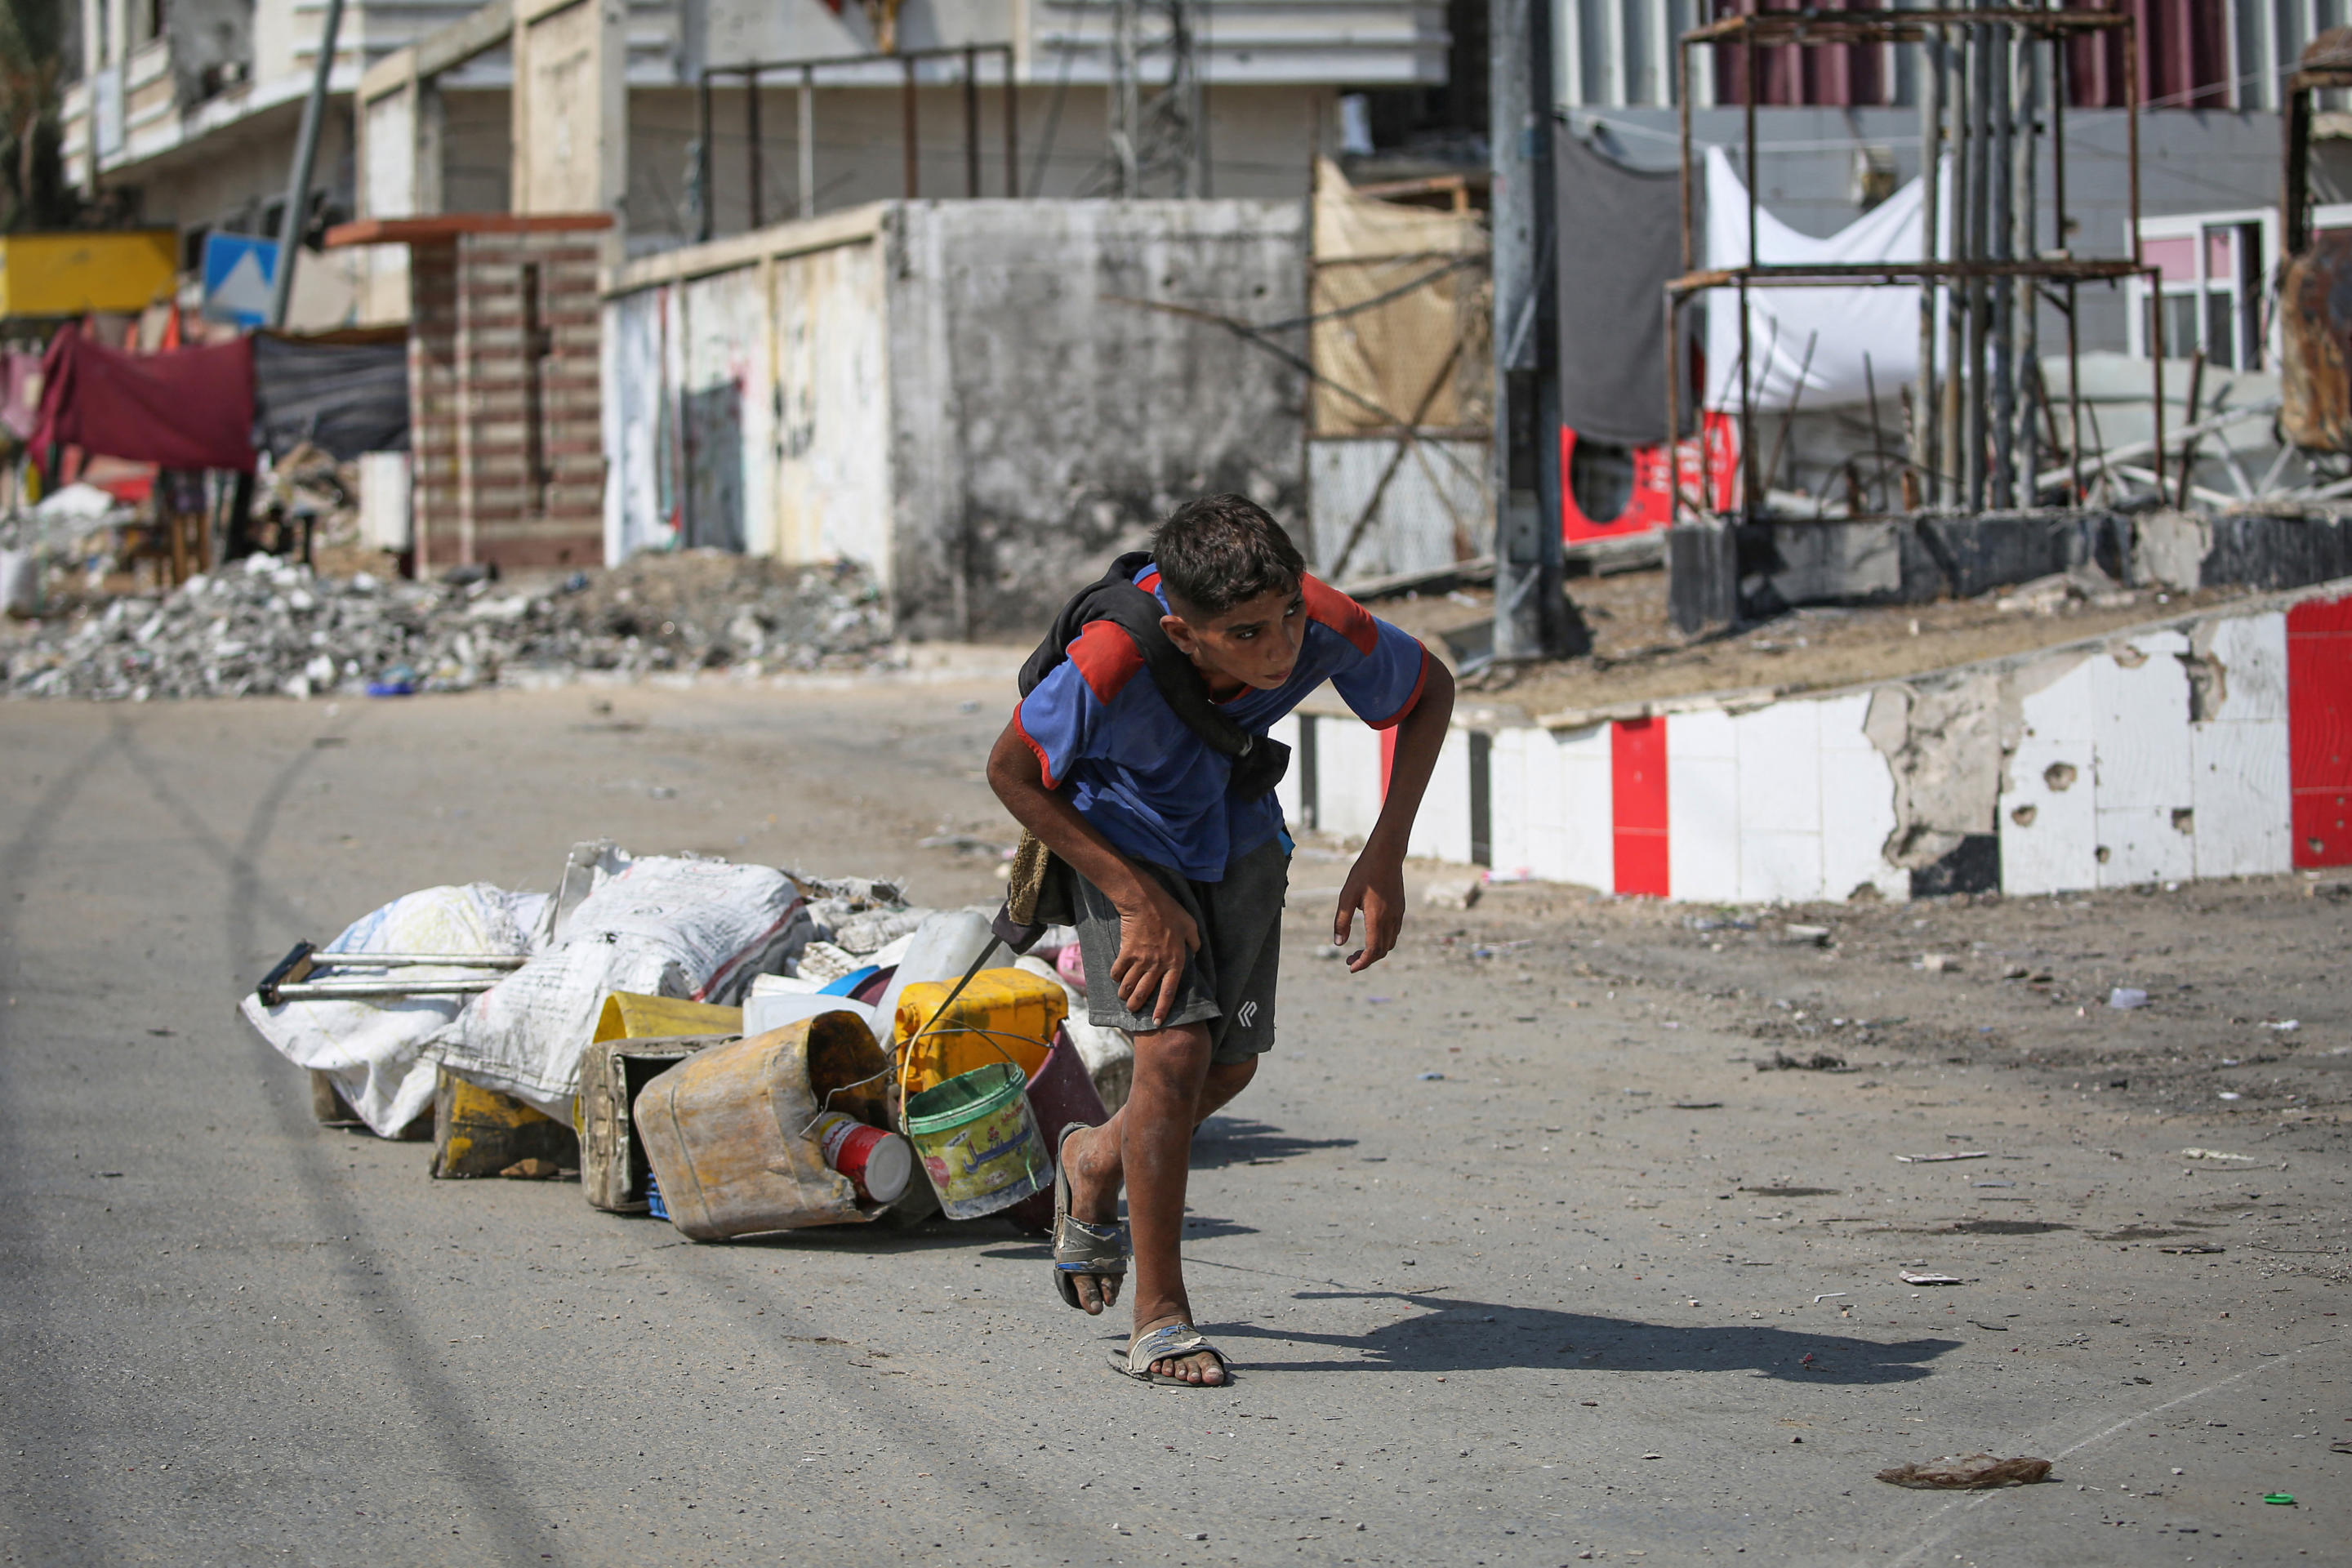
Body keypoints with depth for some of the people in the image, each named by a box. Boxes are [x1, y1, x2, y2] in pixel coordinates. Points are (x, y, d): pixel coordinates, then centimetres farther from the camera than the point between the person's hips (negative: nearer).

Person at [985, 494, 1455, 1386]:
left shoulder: (1331, 630, -33)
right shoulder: (1112, 662, -41)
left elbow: (1429, 693, -10)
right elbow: (1011, 772, -22)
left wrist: (1384, 859, -17)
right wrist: (1141, 901, -25)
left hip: (1237, 834, 4)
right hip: (1121, 835, -4)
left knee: (1231, 1066, 9)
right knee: (1175, 1048, -19)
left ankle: (1095, 1163, 42)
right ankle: (1160, 1318, -6)